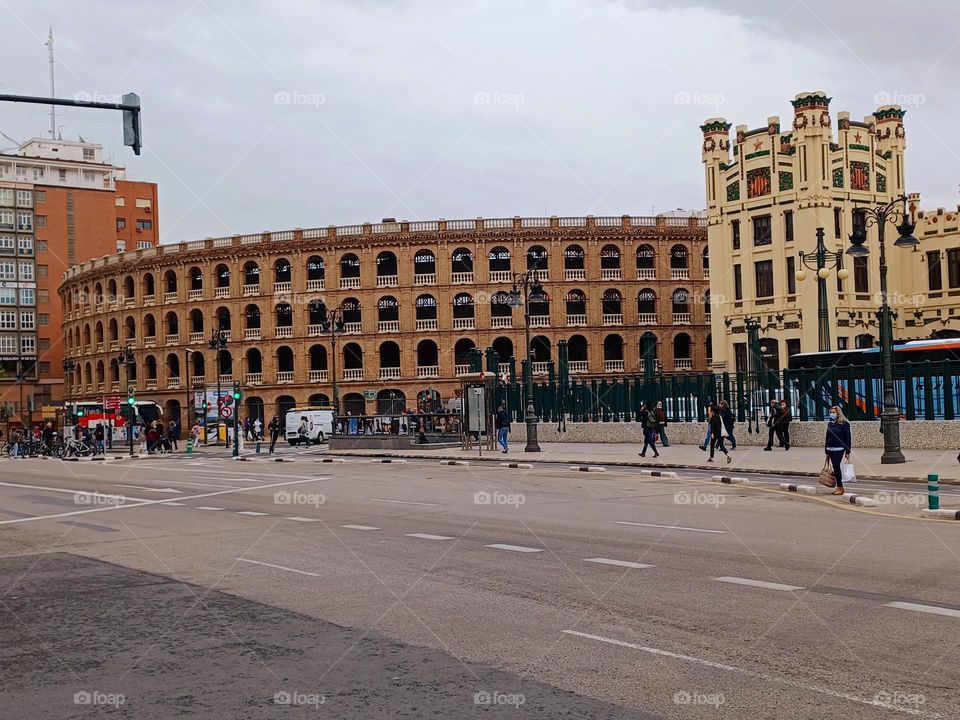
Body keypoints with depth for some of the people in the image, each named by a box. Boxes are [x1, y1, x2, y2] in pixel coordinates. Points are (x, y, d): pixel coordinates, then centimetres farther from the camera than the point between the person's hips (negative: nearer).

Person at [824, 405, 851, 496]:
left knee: (836, 466, -11)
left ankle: (840, 487, -4)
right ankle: (839, 487, 14)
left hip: (839, 449, -6)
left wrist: (847, 452, -9)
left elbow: (848, 438, -6)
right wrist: (826, 451, 17)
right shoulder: (830, 424, 13)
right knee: (835, 467, 7)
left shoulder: (844, 424, -6)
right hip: (830, 449, 6)